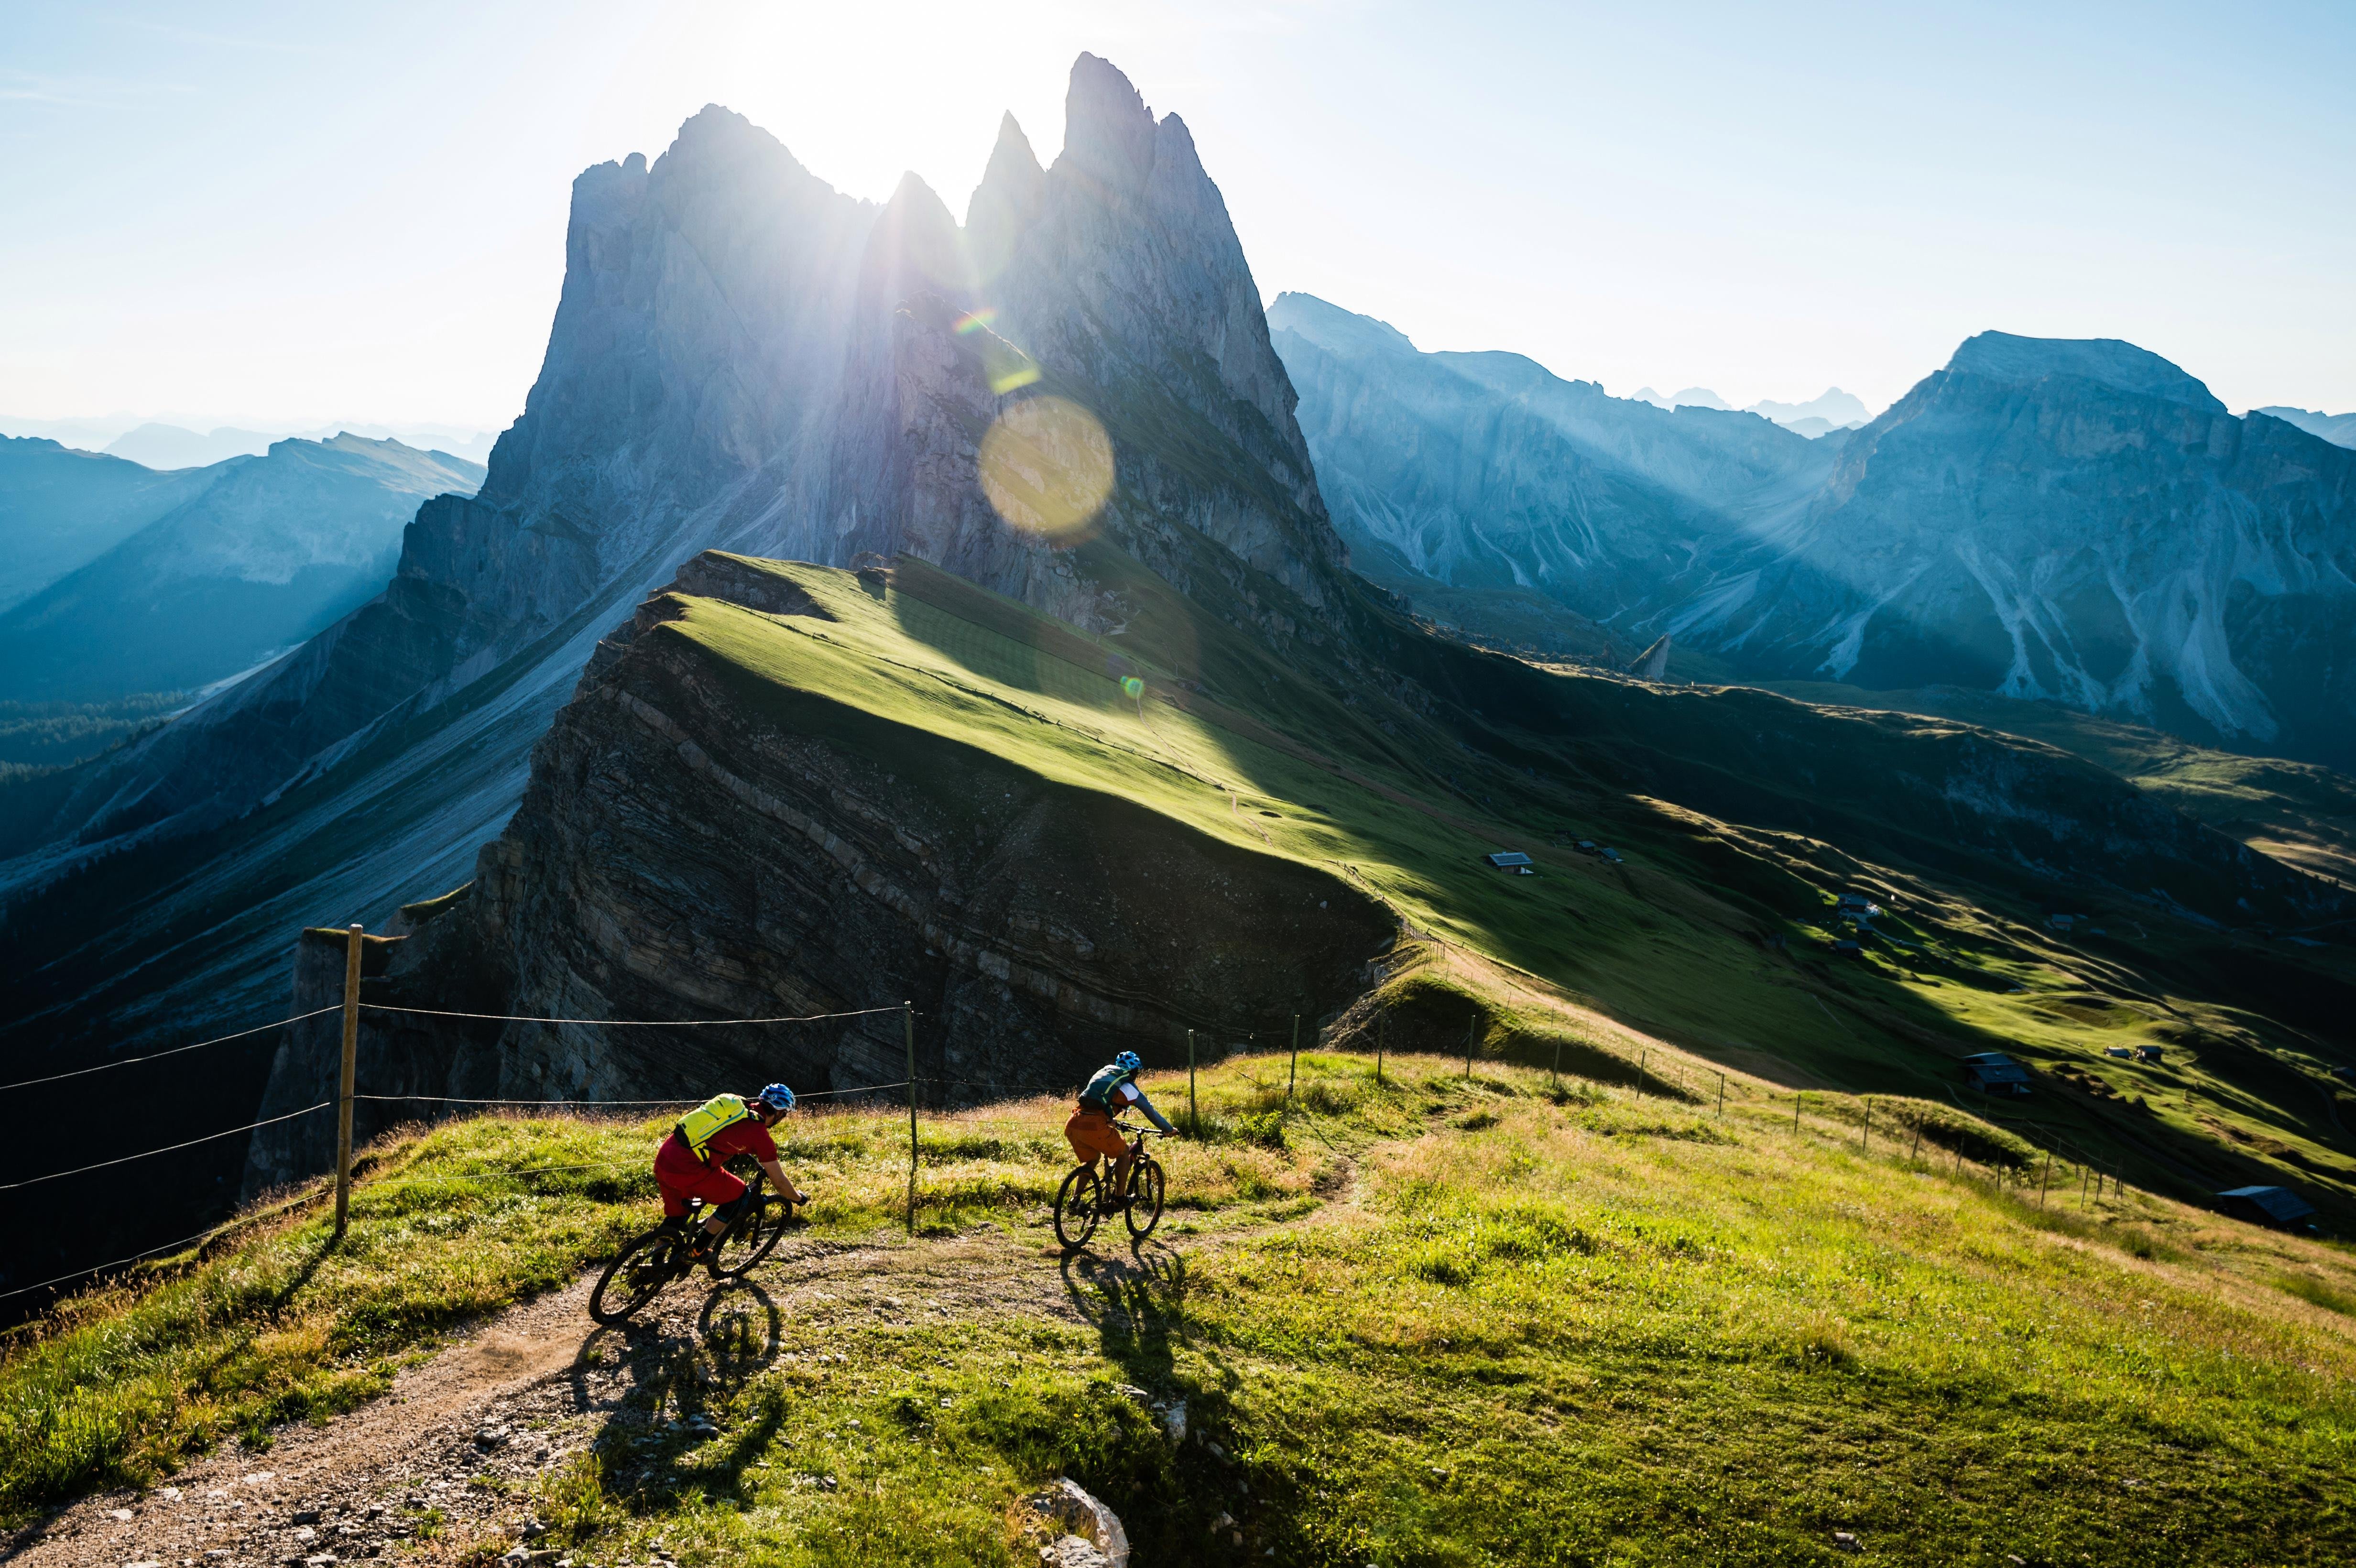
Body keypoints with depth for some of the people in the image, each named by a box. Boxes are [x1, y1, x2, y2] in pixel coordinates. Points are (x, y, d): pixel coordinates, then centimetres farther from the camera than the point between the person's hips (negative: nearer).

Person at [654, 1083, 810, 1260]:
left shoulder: (734, 1102, 15)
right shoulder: (759, 1133, -3)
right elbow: (780, 1182, 7)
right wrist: (798, 1198, 26)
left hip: (663, 1158, 7)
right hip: (687, 1170, -7)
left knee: (675, 1217, 29)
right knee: (739, 1197, 13)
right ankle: (698, 1251, 17)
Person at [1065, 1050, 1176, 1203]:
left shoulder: (1102, 1074, 28)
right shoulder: (1129, 1087, 10)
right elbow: (1150, 1111, 17)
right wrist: (1170, 1130, 31)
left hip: (1073, 1125, 6)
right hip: (1095, 1127, -6)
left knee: (1092, 1159, 31)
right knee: (1124, 1152, 19)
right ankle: (1120, 1197, 19)